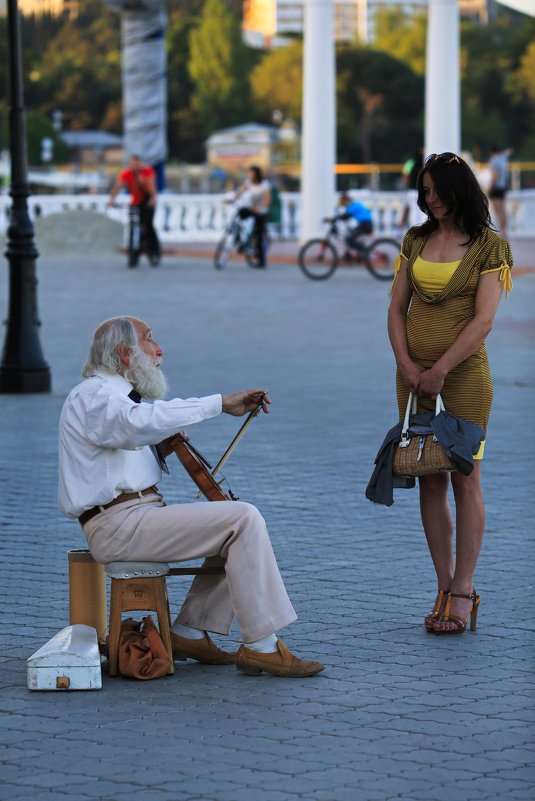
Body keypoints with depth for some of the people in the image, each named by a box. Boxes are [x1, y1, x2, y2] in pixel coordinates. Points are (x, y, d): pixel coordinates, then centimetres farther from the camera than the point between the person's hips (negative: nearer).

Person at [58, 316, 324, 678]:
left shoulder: (115, 394, 23)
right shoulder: (94, 396, -11)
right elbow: (142, 423, -33)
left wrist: (163, 449, 4)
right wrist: (221, 403, -33)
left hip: (142, 510, 11)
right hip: (117, 524, -11)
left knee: (238, 522, 8)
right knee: (244, 519, -19)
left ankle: (190, 631, 7)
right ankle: (261, 646, -18)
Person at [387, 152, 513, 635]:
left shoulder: (489, 247, -5)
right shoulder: (416, 241, 10)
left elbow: (483, 320, -11)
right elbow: (397, 307, 8)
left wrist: (440, 369, -15)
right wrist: (406, 363, -6)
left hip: (463, 373, -5)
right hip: (414, 374, 5)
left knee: (465, 479, -2)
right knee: (430, 482, 6)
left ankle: (463, 591, 2)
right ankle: (445, 587, 12)